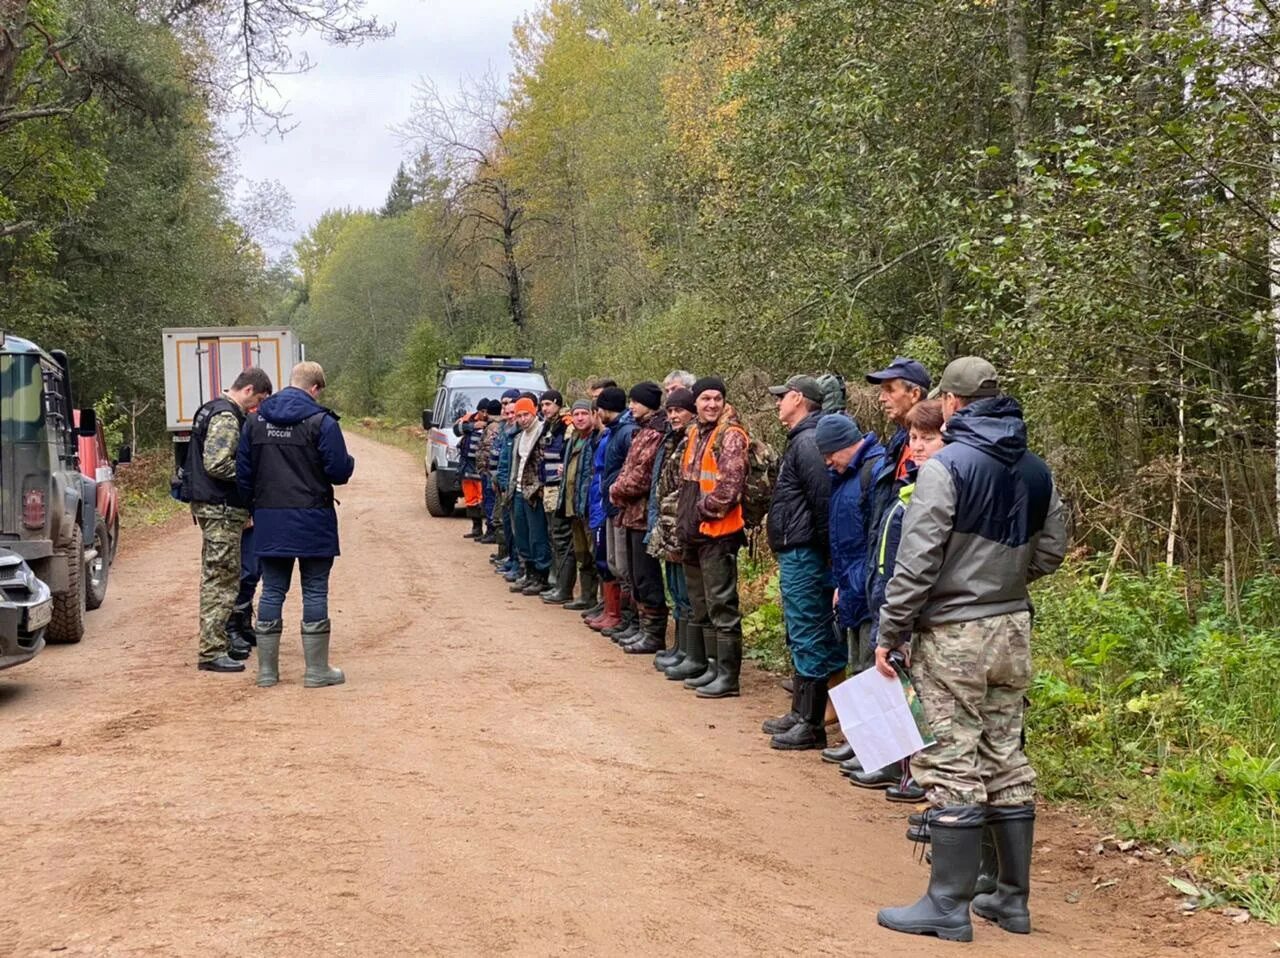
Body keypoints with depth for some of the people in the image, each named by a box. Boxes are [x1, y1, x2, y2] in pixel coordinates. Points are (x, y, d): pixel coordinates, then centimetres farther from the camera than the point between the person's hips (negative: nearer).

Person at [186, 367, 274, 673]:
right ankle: (211, 652, -5)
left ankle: (219, 641, 28)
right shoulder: (226, 418, -17)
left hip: (210, 506, 11)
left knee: (215, 578, 18)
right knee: (222, 579, -7)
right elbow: (217, 465, -25)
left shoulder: (212, 410, 16)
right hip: (221, 509, -11)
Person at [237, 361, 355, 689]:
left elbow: (243, 471, 8)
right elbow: (339, 471, -12)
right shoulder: (321, 422, -10)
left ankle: (267, 669, 13)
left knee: (272, 590, 10)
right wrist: (349, 462, 10)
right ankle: (316, 669, 7)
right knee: (315, 591, 4)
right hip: (312, 520, -4)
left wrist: (254, 504, 19)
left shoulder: (256, 420, 6)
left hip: (269, 520, 4)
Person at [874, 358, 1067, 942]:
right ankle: (1013, 898, 20)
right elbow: (1049, 553, 14)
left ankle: (949, 906, 5)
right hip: (1012, 629, 7)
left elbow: (917, 562, -17)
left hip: (952, 635, -7)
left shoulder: (947, 466, -14)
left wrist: (890, 634, -9)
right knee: (1007, 760, 13)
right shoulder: (1036, 470, 7)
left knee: (952, 766, -2)